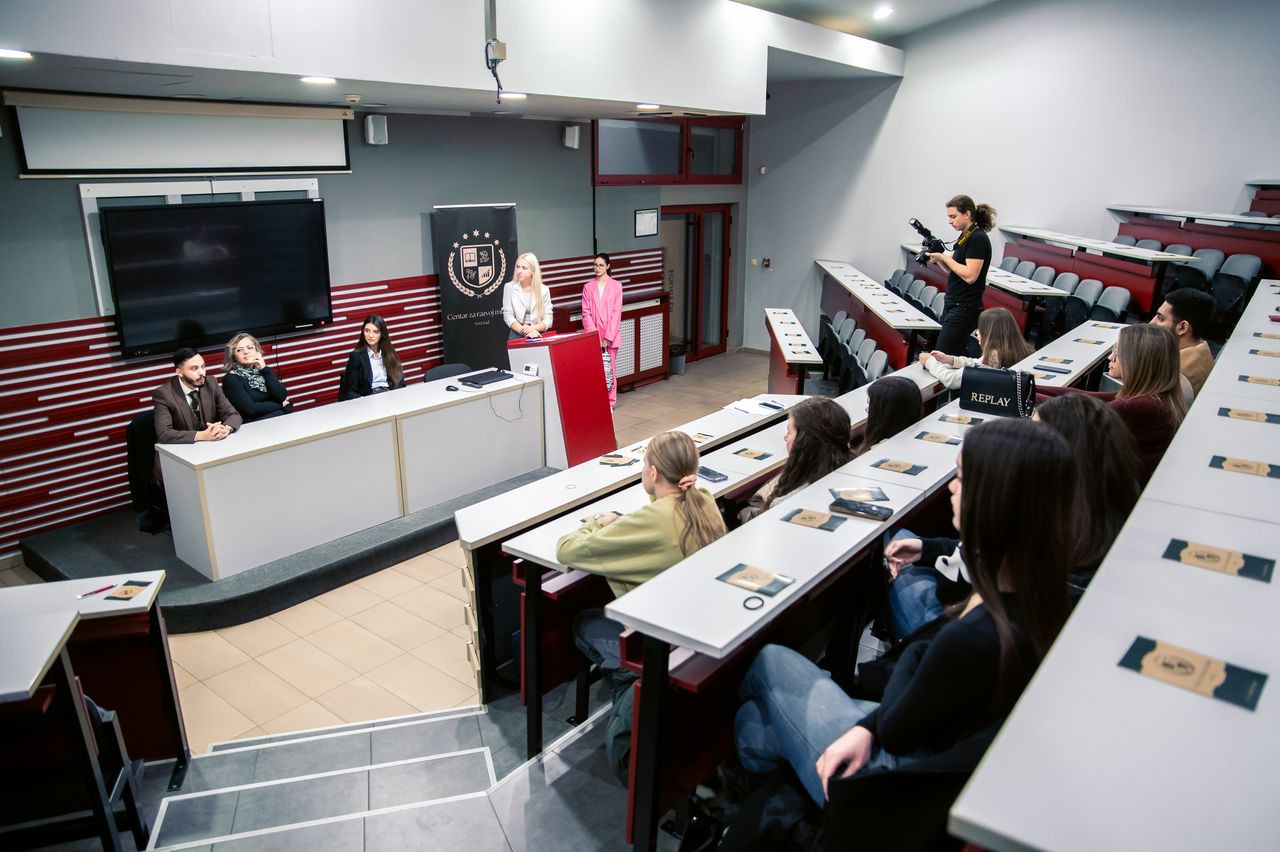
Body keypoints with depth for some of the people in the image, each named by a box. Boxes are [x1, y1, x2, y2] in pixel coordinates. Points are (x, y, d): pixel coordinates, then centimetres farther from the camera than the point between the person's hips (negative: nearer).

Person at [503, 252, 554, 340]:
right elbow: (508, 315, -1)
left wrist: (532, 328, -14)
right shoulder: (509, 287, 4)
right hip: (517, 336, 0)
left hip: (538, 335, 0)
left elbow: (548, 320, 4)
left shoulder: (543, 289, 4)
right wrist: (524, 331, -15)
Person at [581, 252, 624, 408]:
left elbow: (617, 313, -4)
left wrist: (608, 337, -11)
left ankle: (610, 402, 15)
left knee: (610, 367, 5)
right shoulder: (588, 287, 4)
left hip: (610, 335, -1)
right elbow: (586, 313, 0)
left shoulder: (616, 286, 0)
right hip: (593, 335, 1)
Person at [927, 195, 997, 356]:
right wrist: (938, 258, 1)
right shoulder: (965, 236, 13)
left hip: (964, 308, -9)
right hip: (953, 305, 9)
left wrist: (944, 257, -17)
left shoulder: (978, 239, -15)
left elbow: (970, 275, -22)